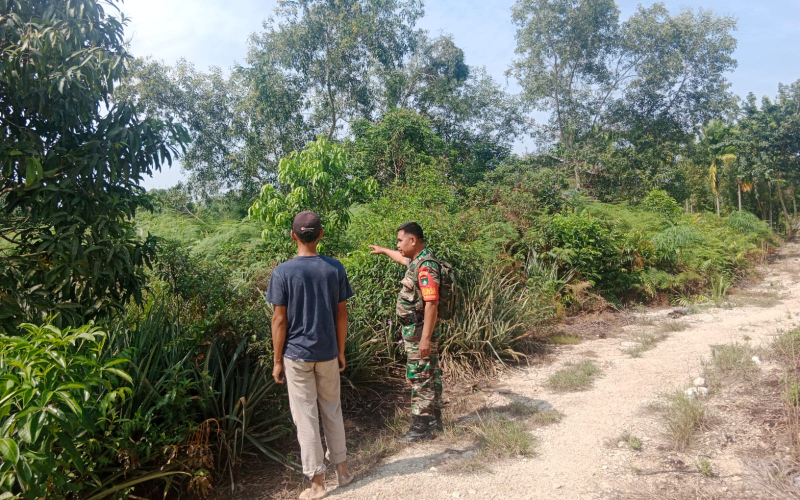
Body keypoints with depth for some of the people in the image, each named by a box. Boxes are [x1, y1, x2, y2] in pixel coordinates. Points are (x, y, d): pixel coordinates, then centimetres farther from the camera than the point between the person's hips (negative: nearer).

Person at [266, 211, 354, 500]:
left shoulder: (283, 272, -12)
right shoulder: (335, 269, -4)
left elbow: (279, 320, -10)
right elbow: (341, 314, 0)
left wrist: (277, 361, -1)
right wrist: (341, 351, 11)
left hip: (296, 356, -3)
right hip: (327, 354, 3)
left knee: (306, 418, 7)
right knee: (333, 412, 18)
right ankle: (342, 469, 30)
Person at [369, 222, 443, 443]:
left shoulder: (426, 265, -21)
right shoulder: (416, 261, 9)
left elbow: (431, 303, -26)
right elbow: (403, 258, 34)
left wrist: (425, 337, -27)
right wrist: (383, 250, 48)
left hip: (420, 332, -10)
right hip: (415, 331, 10)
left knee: (420, 378, -2)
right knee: (430, 376, 17)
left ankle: (421, 427, 8)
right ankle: (434, 420, 28)